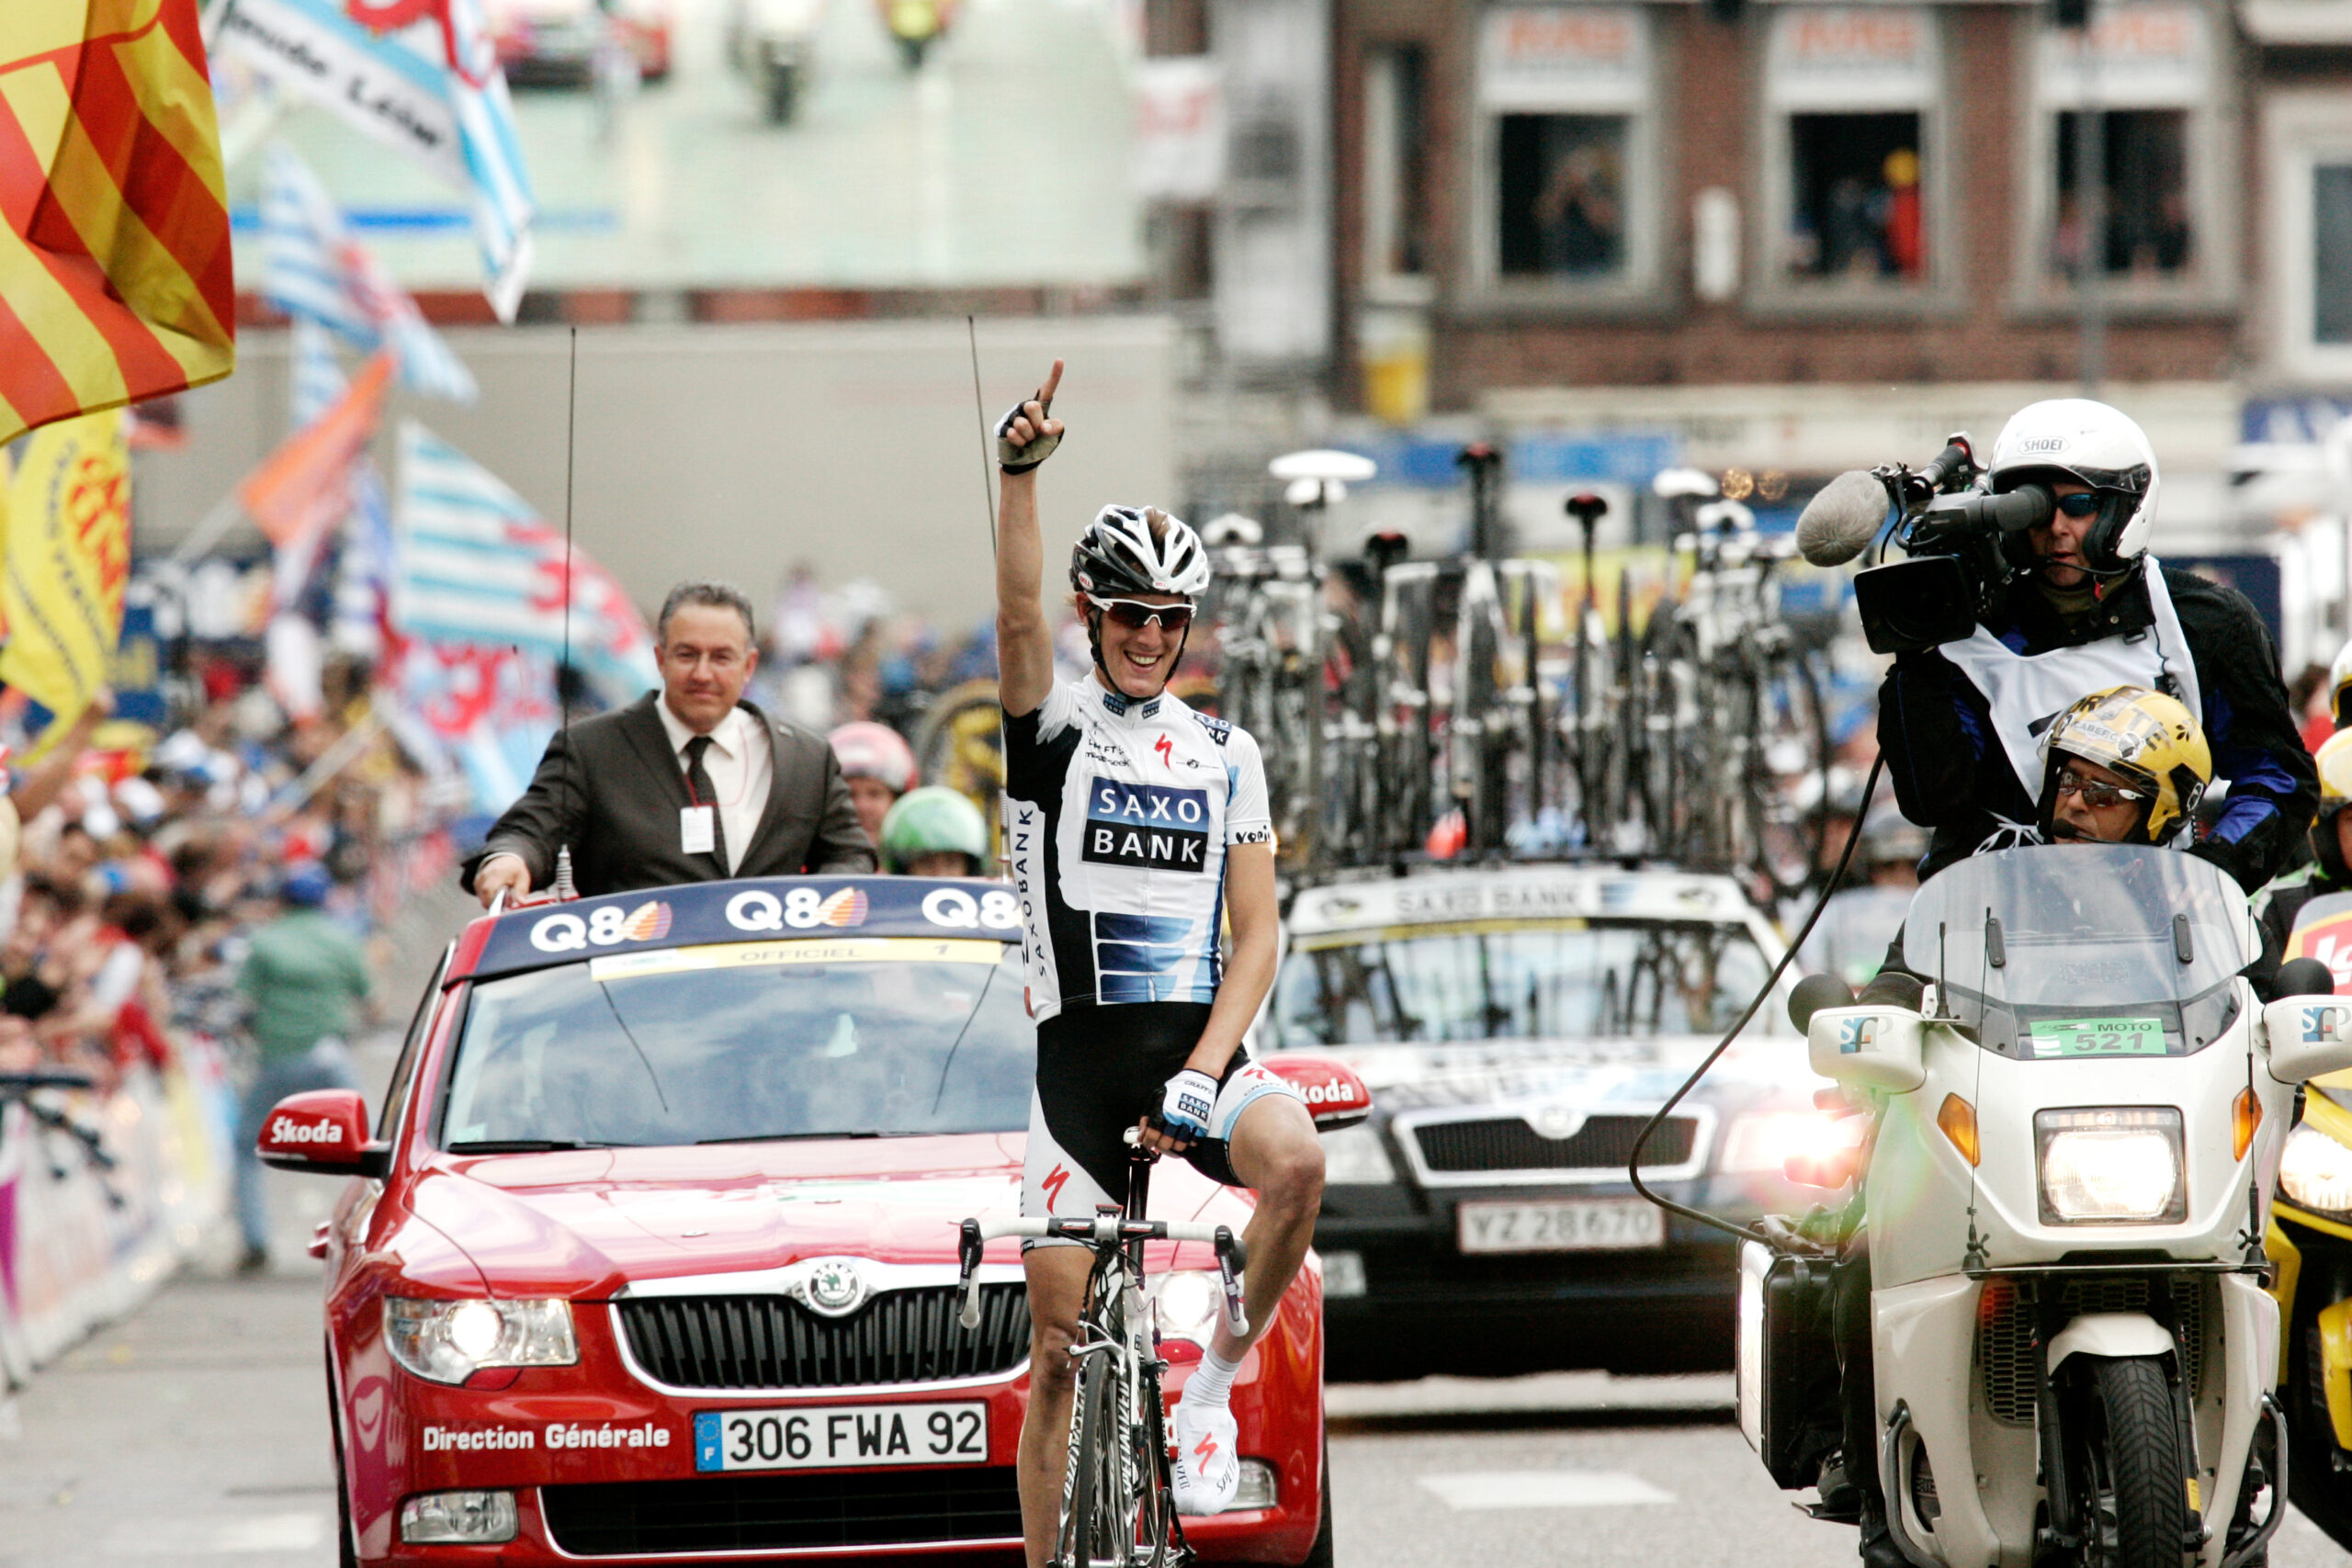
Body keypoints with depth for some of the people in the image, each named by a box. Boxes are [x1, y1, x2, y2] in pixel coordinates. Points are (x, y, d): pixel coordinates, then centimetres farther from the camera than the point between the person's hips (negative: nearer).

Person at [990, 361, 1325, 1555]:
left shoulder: (1224, 756, 11)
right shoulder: (1053, 728, 4)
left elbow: (1256, 935, 4)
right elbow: (1018, 613, -16)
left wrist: (1203, 1075, -12)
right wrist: (1020, 470, -32)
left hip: (1197, 1049, 1)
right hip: (1080, 1056, -1)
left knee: (1295, 1158, -31)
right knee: (1057, 1349, -1)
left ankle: (1218, 1377, -11)